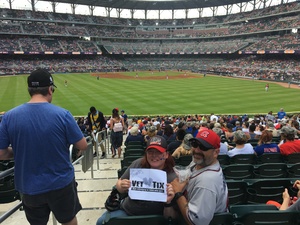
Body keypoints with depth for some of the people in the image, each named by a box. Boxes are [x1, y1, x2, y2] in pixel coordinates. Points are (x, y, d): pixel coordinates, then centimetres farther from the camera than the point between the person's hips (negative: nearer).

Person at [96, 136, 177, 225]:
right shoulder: (138, 164, -12)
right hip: (126, 210, 4)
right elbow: (119, 183, 2)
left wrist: (168, 202, -36)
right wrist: (122, 187, -21)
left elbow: (169, 217, -16)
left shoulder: (172, 178, -22)